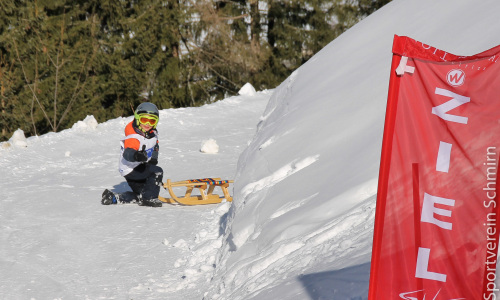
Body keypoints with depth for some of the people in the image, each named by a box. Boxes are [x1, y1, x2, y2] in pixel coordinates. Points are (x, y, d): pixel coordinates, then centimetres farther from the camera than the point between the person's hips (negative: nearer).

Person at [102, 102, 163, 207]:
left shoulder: (153, 133, -1)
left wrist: (153, 159, -2)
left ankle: (113, 198, 25)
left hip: (141, 166, 9)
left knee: (140, 195, 21)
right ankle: (149, 198, -21)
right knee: (157, 171, -28)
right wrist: (136, 155, -71)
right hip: (130, 169, -9)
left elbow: (155, 146, 18)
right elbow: (127, 154, -46)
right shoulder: (133, 137, -29)